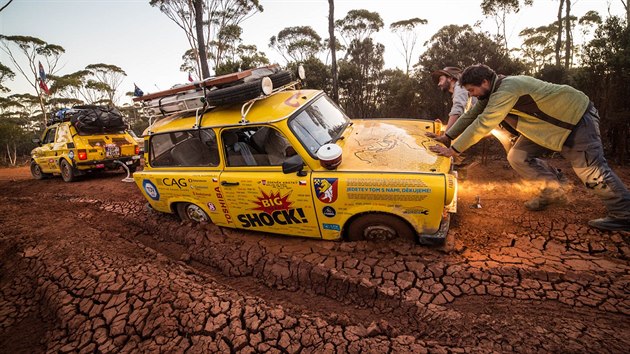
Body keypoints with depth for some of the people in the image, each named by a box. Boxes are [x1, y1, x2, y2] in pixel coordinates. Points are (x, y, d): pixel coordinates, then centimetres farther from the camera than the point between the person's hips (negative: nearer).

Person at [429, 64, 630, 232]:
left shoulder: (507, 89, -33)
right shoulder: (492, 93, -2)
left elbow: (483, 124, -39)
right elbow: (470, 116, 3)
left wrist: (453, 150, -38)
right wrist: (446, 136, -3)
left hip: (576, 115, -9)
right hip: (548, 121, 9)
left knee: (590, 170, -9)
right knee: (518, 157, 0)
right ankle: (552, 192, 14)